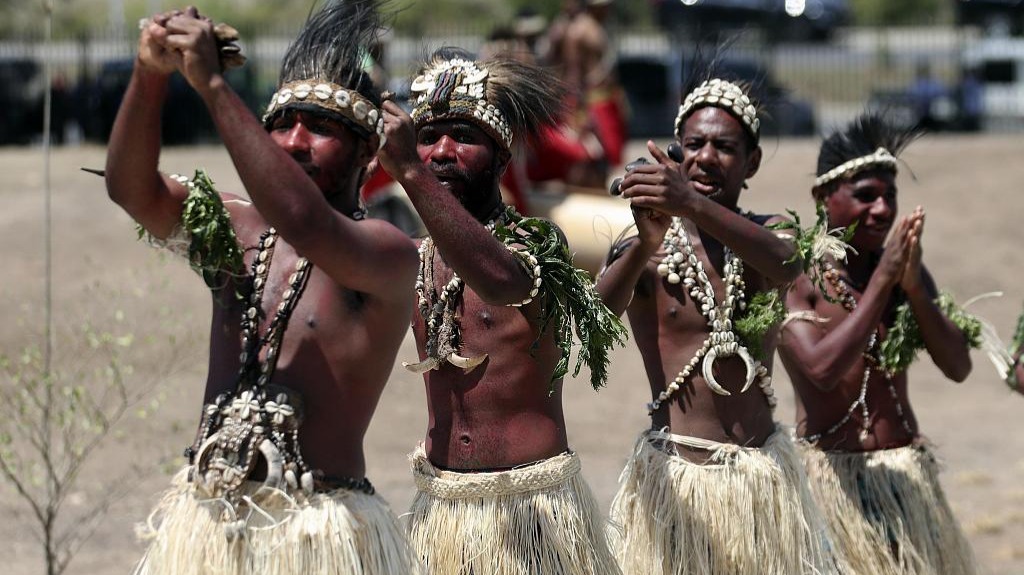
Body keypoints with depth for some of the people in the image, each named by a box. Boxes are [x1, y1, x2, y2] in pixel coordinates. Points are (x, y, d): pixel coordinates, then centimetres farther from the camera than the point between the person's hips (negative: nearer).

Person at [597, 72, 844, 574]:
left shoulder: (768, 234, 6)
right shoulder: (643, 249, -2)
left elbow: (785, 265, -19)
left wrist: (692, 204, -36)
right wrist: (646, 245, -43)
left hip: (765, 474, 3)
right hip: (674, 474, -2)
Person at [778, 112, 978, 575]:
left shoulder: (906, 269, 6)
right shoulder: (795, 277, -10)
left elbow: (958, 367, -2)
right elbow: (822, 369, -24)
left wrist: (913, 287, -15)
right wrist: (881, 281, -23)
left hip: (907, 475, 5)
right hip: (831, 477, -5)